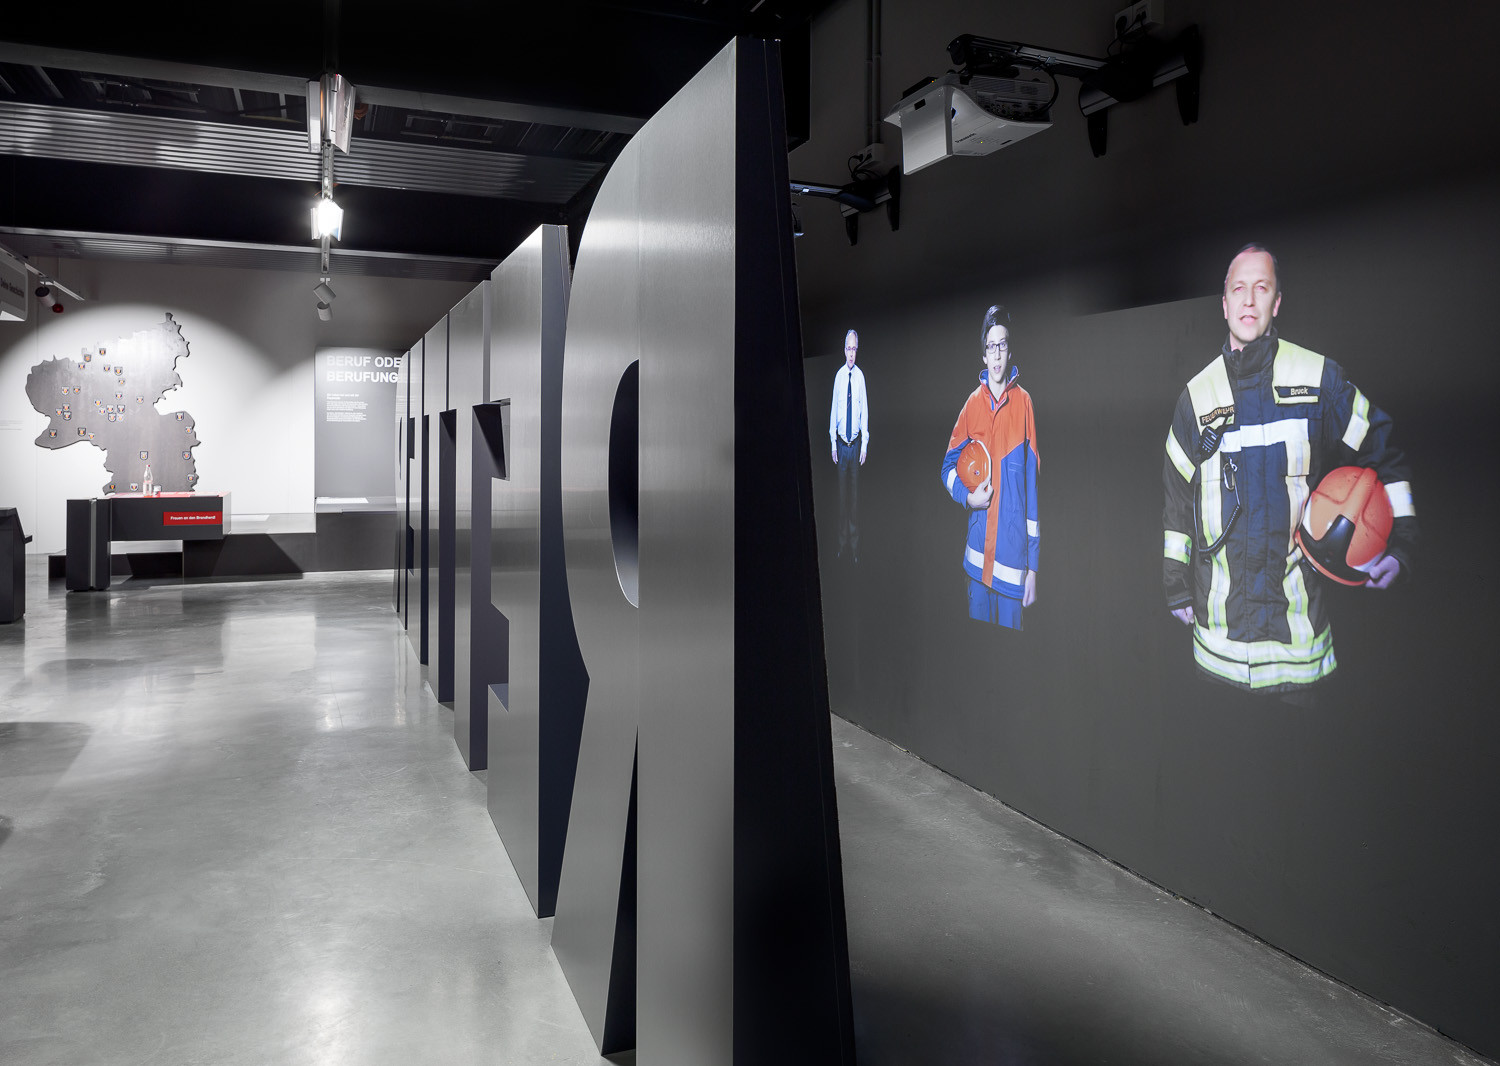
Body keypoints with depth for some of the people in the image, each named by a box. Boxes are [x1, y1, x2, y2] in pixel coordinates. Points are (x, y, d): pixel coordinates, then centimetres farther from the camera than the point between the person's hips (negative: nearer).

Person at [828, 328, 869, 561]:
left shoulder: (860, 376, -4)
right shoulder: (838, 376, -1)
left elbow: (864, 410, -1)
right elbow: (834, 409, 4)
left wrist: (865, 444, -4)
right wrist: (833, 443, 2)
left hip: (856, 443, -1)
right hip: (841, 443, 1)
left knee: (855, 492, 4)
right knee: (842, 492, 7)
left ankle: (854, 545, 12)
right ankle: (842, 542, 17)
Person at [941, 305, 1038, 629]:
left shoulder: (1024, 403, -5)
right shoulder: (972, 404, 4)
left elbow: (1033, 482, -4)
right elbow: (949, 465, 13)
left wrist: (1034, 565, -5)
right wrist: (968, 497, -11)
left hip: (1013, 558, -3)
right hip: (977, 557, 3)